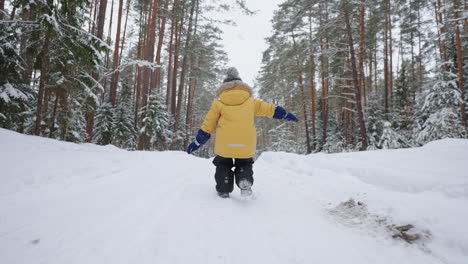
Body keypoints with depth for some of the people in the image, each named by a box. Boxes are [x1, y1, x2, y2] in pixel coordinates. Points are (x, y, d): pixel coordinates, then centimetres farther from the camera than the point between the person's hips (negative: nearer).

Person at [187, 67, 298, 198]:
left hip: (224, 145, -1)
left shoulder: (219, 103, 7)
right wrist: (286, 114, 30)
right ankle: (245, 182, -2)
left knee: (223, 165, 21)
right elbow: (270, 109, 16)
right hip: (246, 146, 1)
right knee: (245, 164, 23)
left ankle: (223, 190, 12)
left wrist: (197, 142, 14)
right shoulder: (251, 102, 11)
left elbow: (207, 125, 7)